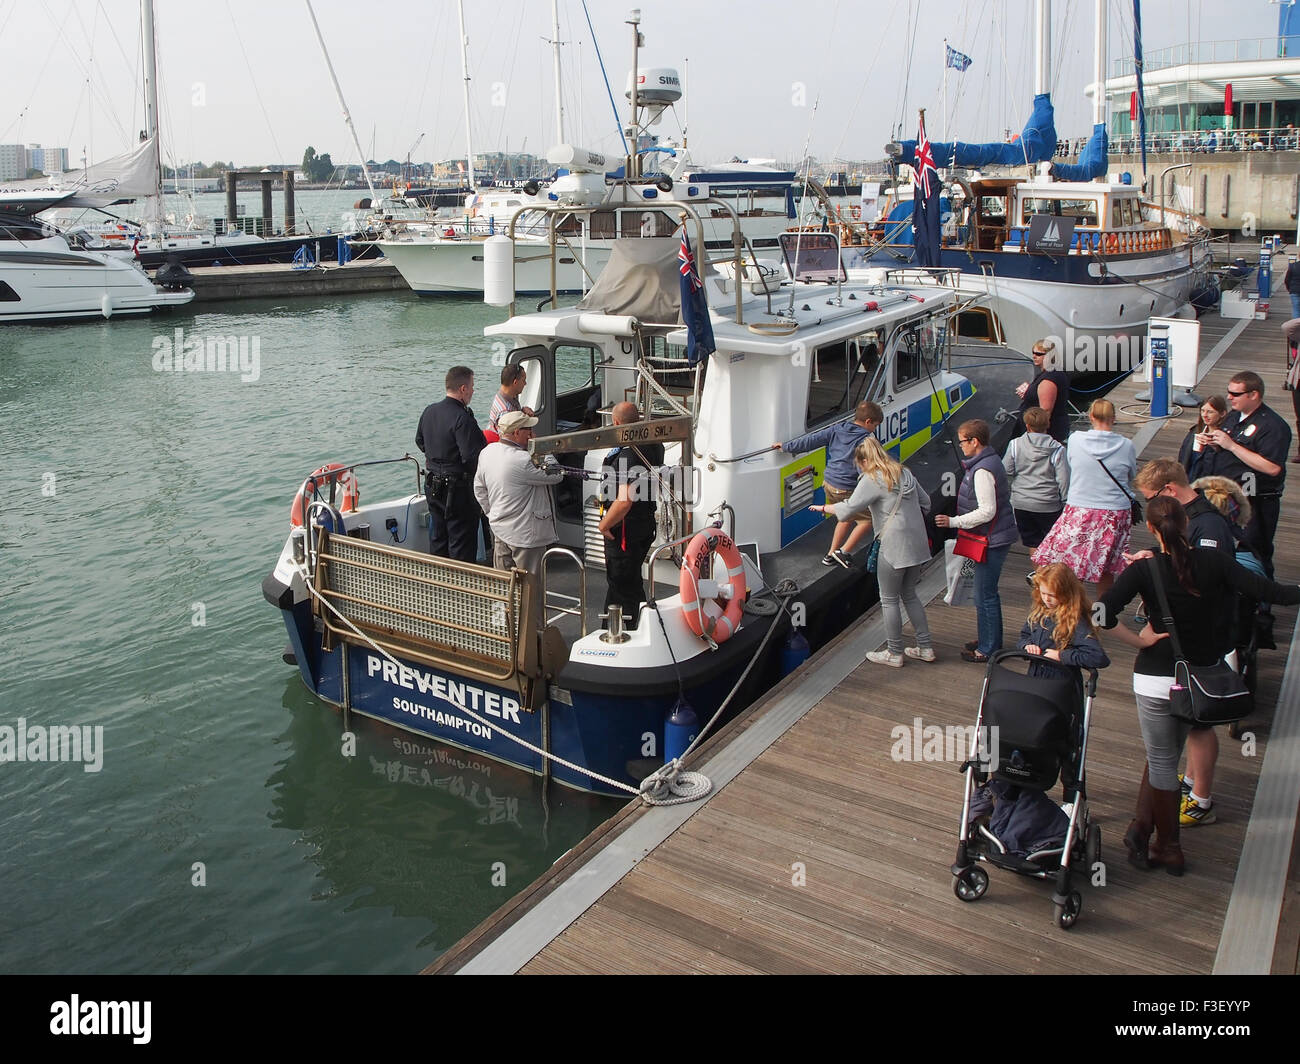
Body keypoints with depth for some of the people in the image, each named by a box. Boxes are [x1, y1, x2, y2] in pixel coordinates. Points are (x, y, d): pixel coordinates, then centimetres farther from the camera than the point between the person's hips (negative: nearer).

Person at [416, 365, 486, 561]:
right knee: (462, 546, 2)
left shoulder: (429, 411, 4)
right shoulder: (462, 419, -22)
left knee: (437, 539, 20)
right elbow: (472, 457, -26)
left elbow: (420, 441, 18)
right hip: (457, 488, -8)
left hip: (432, 485, 8)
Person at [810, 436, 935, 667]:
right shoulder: (904, 472, 13)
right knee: (909, 595, 20)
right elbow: (925, 502, 18)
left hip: (894, 547, -8)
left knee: (889, 600, 5)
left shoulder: (872, 480, -11)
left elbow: (849, 508, -15)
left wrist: (824, 508, 0)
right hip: (917, 544, 8)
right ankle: (925, 647, 24)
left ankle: (894, 653, 13)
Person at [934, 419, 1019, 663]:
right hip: (996, 537, 11)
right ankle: (992, 640, 33)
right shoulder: (991, 461, 10)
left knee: (984, 596, -1)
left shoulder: (982, 471, -22)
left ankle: (988, 649, 8)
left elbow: (987, 512, -25)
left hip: (992, 540, -11)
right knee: (988, 592, 20)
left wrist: (953, 522, -20)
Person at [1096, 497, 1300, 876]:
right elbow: (1265, 590, -9)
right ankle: (1143, 827, 21)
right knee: (1165, 756, 21)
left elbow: (1102, 613, -26)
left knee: (1162, 762, 11)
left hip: (1156, 679, -3)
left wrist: (1139, 640, -13)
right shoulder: (1214, 562, -8)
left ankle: (1169, 848, 23)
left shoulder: (1144, 570, -14)